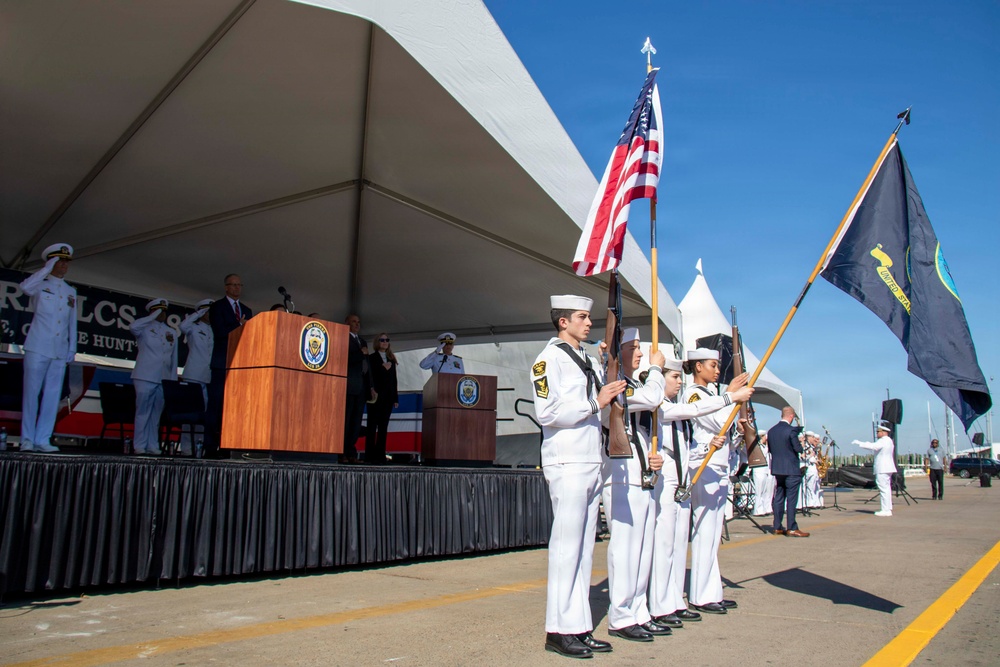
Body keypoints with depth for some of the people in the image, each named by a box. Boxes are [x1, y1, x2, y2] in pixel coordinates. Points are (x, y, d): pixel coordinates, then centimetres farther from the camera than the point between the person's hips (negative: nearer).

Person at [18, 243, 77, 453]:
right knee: (31, 392, -2)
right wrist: (48, 267, -11)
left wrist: (72, 348, 12)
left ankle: (43, 439, 2)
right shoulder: (40, 284, 6)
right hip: (38, 347, -4)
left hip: (60, 351, 4)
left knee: (53, 396, 0)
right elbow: (25, 287, -19)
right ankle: (27, 439, 2)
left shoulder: (71, 292, 18)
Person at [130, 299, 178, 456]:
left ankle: (153, 446, 8)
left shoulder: (171, 332, 18)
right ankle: (140, 446, 1)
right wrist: (153, 317, -10)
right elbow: (132, 327, -19)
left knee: (157, 413, 5)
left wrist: (173, 379, 11)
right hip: (145, 376, -4)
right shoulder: (145, 328, 6)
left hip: (164, 379, 4)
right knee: (143, 411, -3)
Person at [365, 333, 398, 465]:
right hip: (376, 396, -4)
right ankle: (369, 456, -2)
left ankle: (379, 456, 3)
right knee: (372, 426, -2)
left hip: (388, 397, 4)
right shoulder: (372, 358, 4)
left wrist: (396, 398, 10)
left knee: (383, 427, 2)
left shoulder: (391, 360, 17)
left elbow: (394, 379, 14)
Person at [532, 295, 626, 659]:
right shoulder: (549, 359, -6)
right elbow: (547, 412, -17)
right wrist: (595, 402, -17)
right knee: (566, 546, -5)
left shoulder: (588, 359, 18)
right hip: (567, 464, -8)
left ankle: (580, 627, 17)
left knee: (584, 548, 10)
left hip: (591, 463, 8)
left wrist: (614, 394, 8)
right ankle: (559, 630, 4)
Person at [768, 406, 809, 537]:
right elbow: (798, 449, -12)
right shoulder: (791, 430, -15)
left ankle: (777, 527, 13)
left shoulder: (771, 431, 8)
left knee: (778, 498, 10)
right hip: (791, 469, -7)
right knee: (791, 499, -4)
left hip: (776, 469, 7)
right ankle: (791, 528, -4)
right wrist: (802, 446, 8)